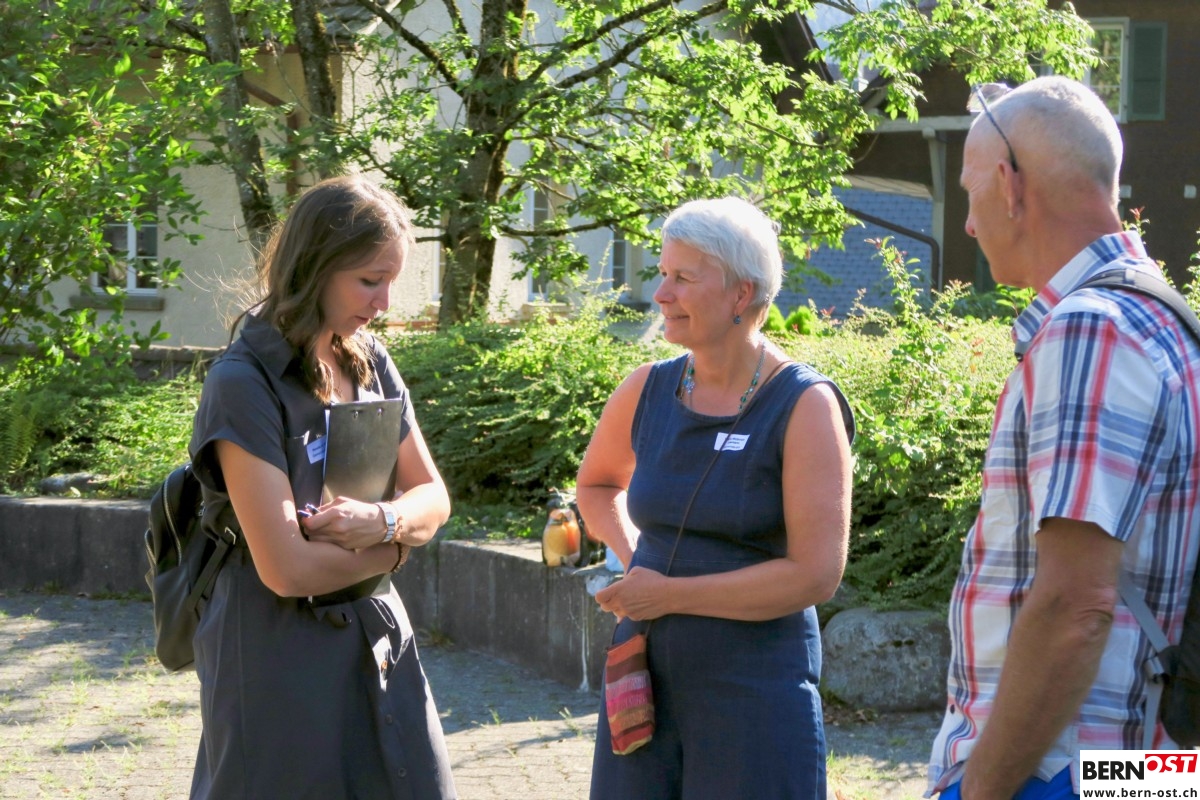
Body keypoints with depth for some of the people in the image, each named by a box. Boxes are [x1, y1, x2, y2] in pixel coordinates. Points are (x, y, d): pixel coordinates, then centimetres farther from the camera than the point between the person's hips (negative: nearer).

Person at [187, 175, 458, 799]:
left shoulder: (368, 361, 5)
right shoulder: (244, 384, -17)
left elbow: (433, 499, 8)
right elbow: (286, 569, -21)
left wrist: (381, 520, -14)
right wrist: (396, 543, -6)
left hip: (378, 643, 6)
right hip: (279, 656, -6)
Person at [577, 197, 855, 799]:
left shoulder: (803, 406, -11)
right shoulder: (648, 391, 3)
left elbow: (815, 574, -18)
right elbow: (596, 483, 24)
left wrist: (668, 594, -14)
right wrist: (633, 562, 5)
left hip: (754, 693, -5)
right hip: (645, 679, 5)